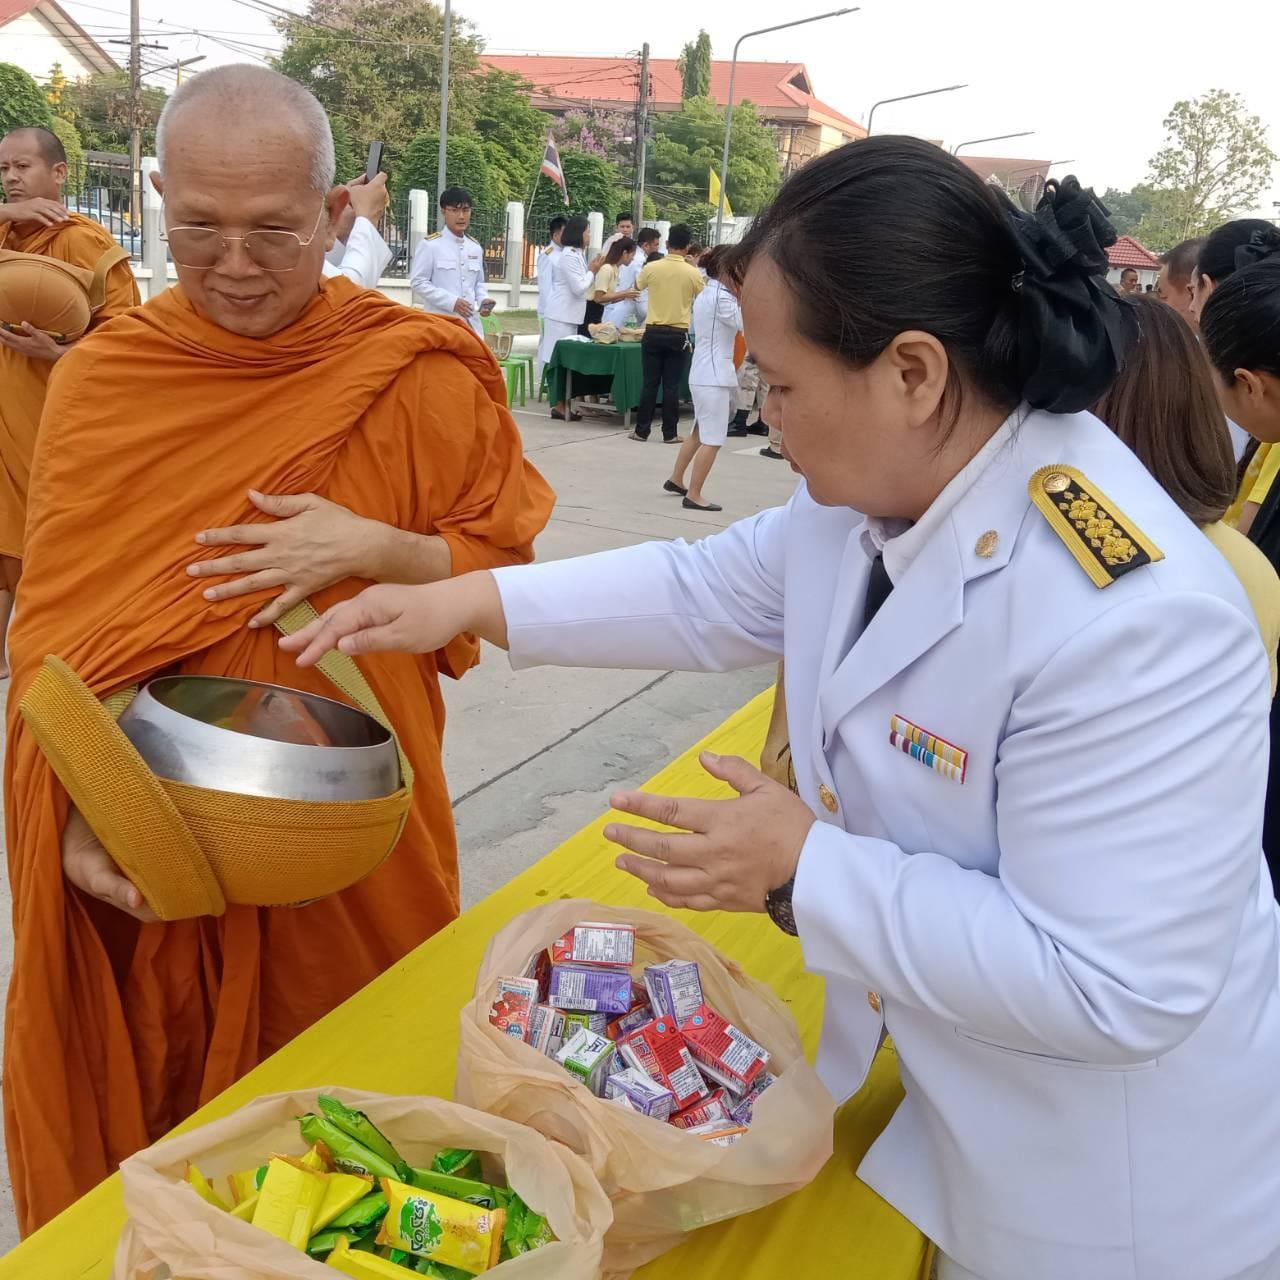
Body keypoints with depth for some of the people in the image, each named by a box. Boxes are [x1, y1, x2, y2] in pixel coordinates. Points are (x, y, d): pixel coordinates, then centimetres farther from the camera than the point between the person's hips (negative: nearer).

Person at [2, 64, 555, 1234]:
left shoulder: (417, 380, -8)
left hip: (350, 840, -1)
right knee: (153, 1152, 17)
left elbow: (504, 572, 0)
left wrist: (376, 549, -19)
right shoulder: (98, 382, -3)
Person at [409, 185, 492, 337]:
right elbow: (418, 282, -8)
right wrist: (452, 302, -17)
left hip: (471, 324, 6)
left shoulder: (476, 248, 13)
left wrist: (483, 299, -1)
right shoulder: (430, 245, -5)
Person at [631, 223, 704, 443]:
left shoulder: (651, 268, -4)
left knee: (650, 384, 7)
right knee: (672, 386, 4)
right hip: (678, 335, -1)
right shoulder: (692, 272, -8)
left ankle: (641, 430, 10)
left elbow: (638, 285, 16)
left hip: (653, 332, 1)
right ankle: (669, 433, 7)